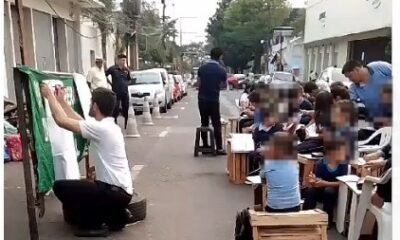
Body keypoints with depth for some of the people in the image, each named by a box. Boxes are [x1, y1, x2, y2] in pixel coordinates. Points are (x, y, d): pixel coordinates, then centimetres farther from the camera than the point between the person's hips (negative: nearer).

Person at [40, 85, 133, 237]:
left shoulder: (100, 127, -19)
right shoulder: (108, 126, 10)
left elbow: (61, 121, -17)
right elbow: (80, 121, 22)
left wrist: (50, 96, -3)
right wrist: (62, 101, 25)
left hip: (115, 192, -9)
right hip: (121, 190, 9)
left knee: (60, 186, -3)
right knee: (81, 186, 29)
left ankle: (91, 225, 4)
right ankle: (116, 216, 19)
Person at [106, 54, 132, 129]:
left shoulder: (126, 70, 8)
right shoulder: (113, 69, -5)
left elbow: (129, 79, 22)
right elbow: (104, 75, 2)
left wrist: (126, 83, 5)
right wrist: (111, 83, 3)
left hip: (125, 92, 4)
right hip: (116, 92, -4)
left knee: (126, 110, 9)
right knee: (115, 110, -1)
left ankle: (127, 125, 20)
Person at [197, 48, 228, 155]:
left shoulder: (202, 68, 1)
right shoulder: (221, 70, -8)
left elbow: (199, 83, 5)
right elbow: (224, 83, 9)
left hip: (202, 99, 4)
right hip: (213, 100, -4)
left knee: (204, 123, 12)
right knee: (216, 124, 2)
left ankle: (205, 146, 16)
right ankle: (219, 148, 3)